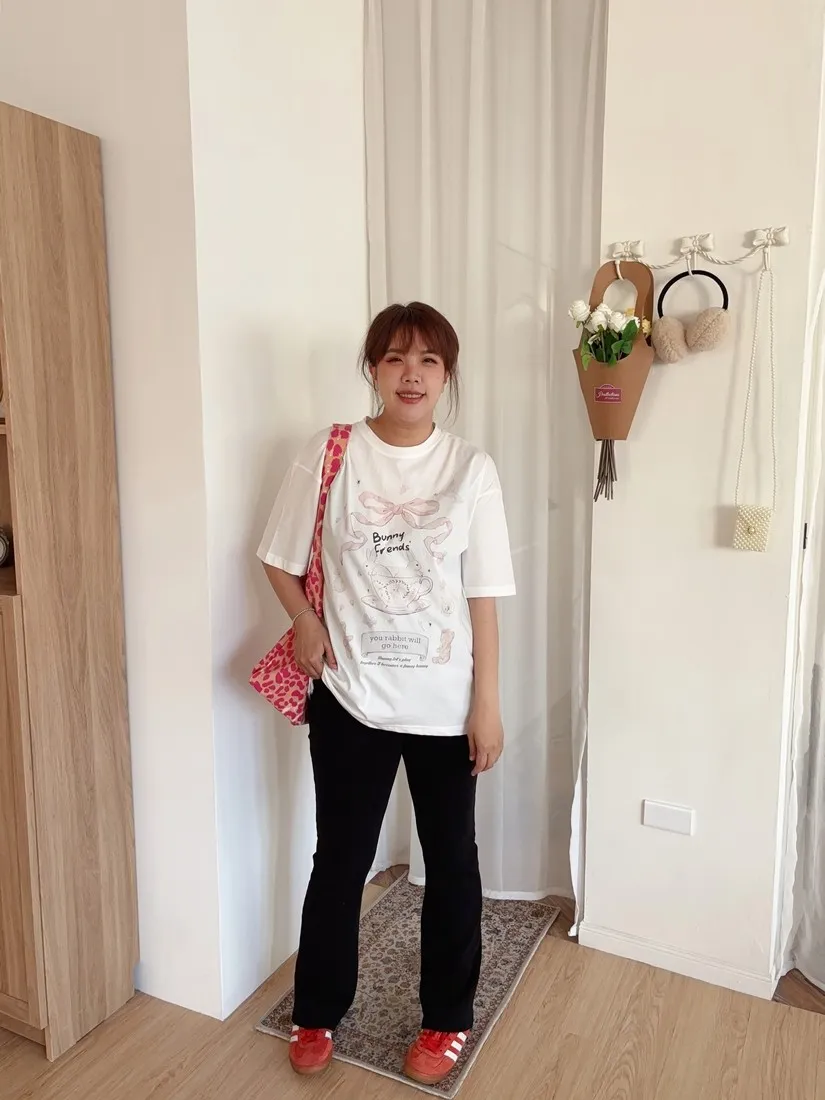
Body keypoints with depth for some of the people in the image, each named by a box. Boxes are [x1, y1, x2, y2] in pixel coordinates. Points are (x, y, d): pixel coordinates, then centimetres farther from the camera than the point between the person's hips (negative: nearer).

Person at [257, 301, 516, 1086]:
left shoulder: (471, 470, -4)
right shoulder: (327, 456, -5)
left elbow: (482, 597, -3)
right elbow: (280, 560, 5)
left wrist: (487, 703, -5)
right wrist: (308, 627, -11)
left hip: (444, 705, 1)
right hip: (349, 698, 0)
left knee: (451, 861, 15)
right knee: (340, 860, 15)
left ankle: (447, 1019, 38)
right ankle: (317, 1012, 39)